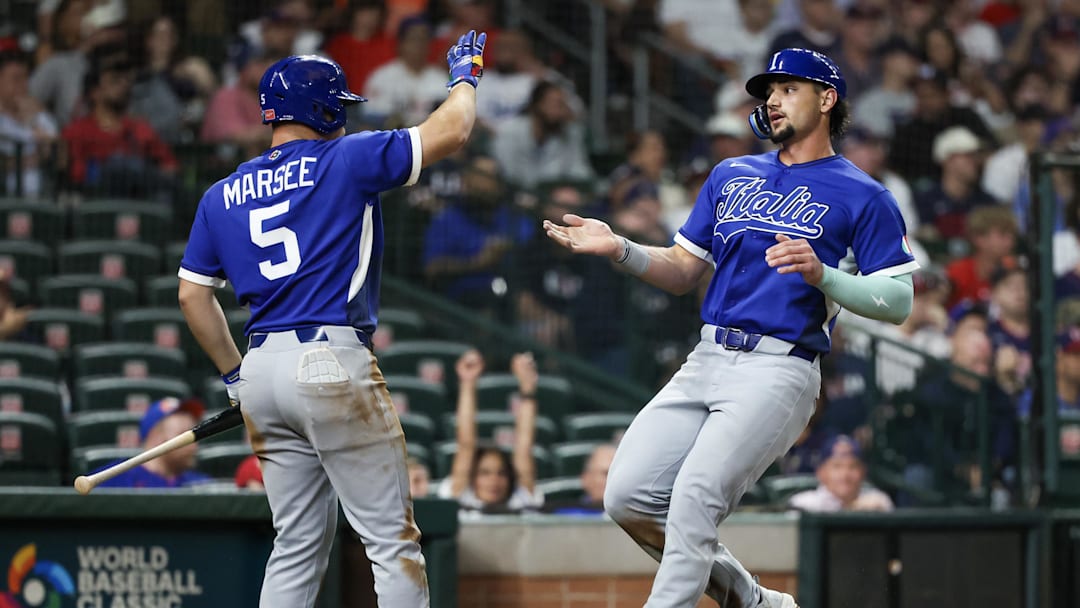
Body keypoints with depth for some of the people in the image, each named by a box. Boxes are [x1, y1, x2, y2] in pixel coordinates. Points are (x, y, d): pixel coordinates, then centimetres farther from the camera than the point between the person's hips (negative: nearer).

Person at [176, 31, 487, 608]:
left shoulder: (221, 197, 14)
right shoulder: (344, 161, -2)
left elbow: (193, 295, 15)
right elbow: (450, 130, -1)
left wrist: (234, 374, 23)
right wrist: (465, 74, 18)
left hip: (262, 371, 6)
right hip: (332, 363, -6)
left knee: (298, 549, 13)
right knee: (393, 540, -3)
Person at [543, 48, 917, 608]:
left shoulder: (861, 196, 2)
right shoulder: (732, 176, 20)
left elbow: (897, 302, -3)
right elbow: (681, 272, 21)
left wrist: (821, 275, -18)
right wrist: (620, 250, 2)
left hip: (779, 369, -6)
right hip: (706, 364, 6)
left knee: (695, 494, -23)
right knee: (628, 498, -5)